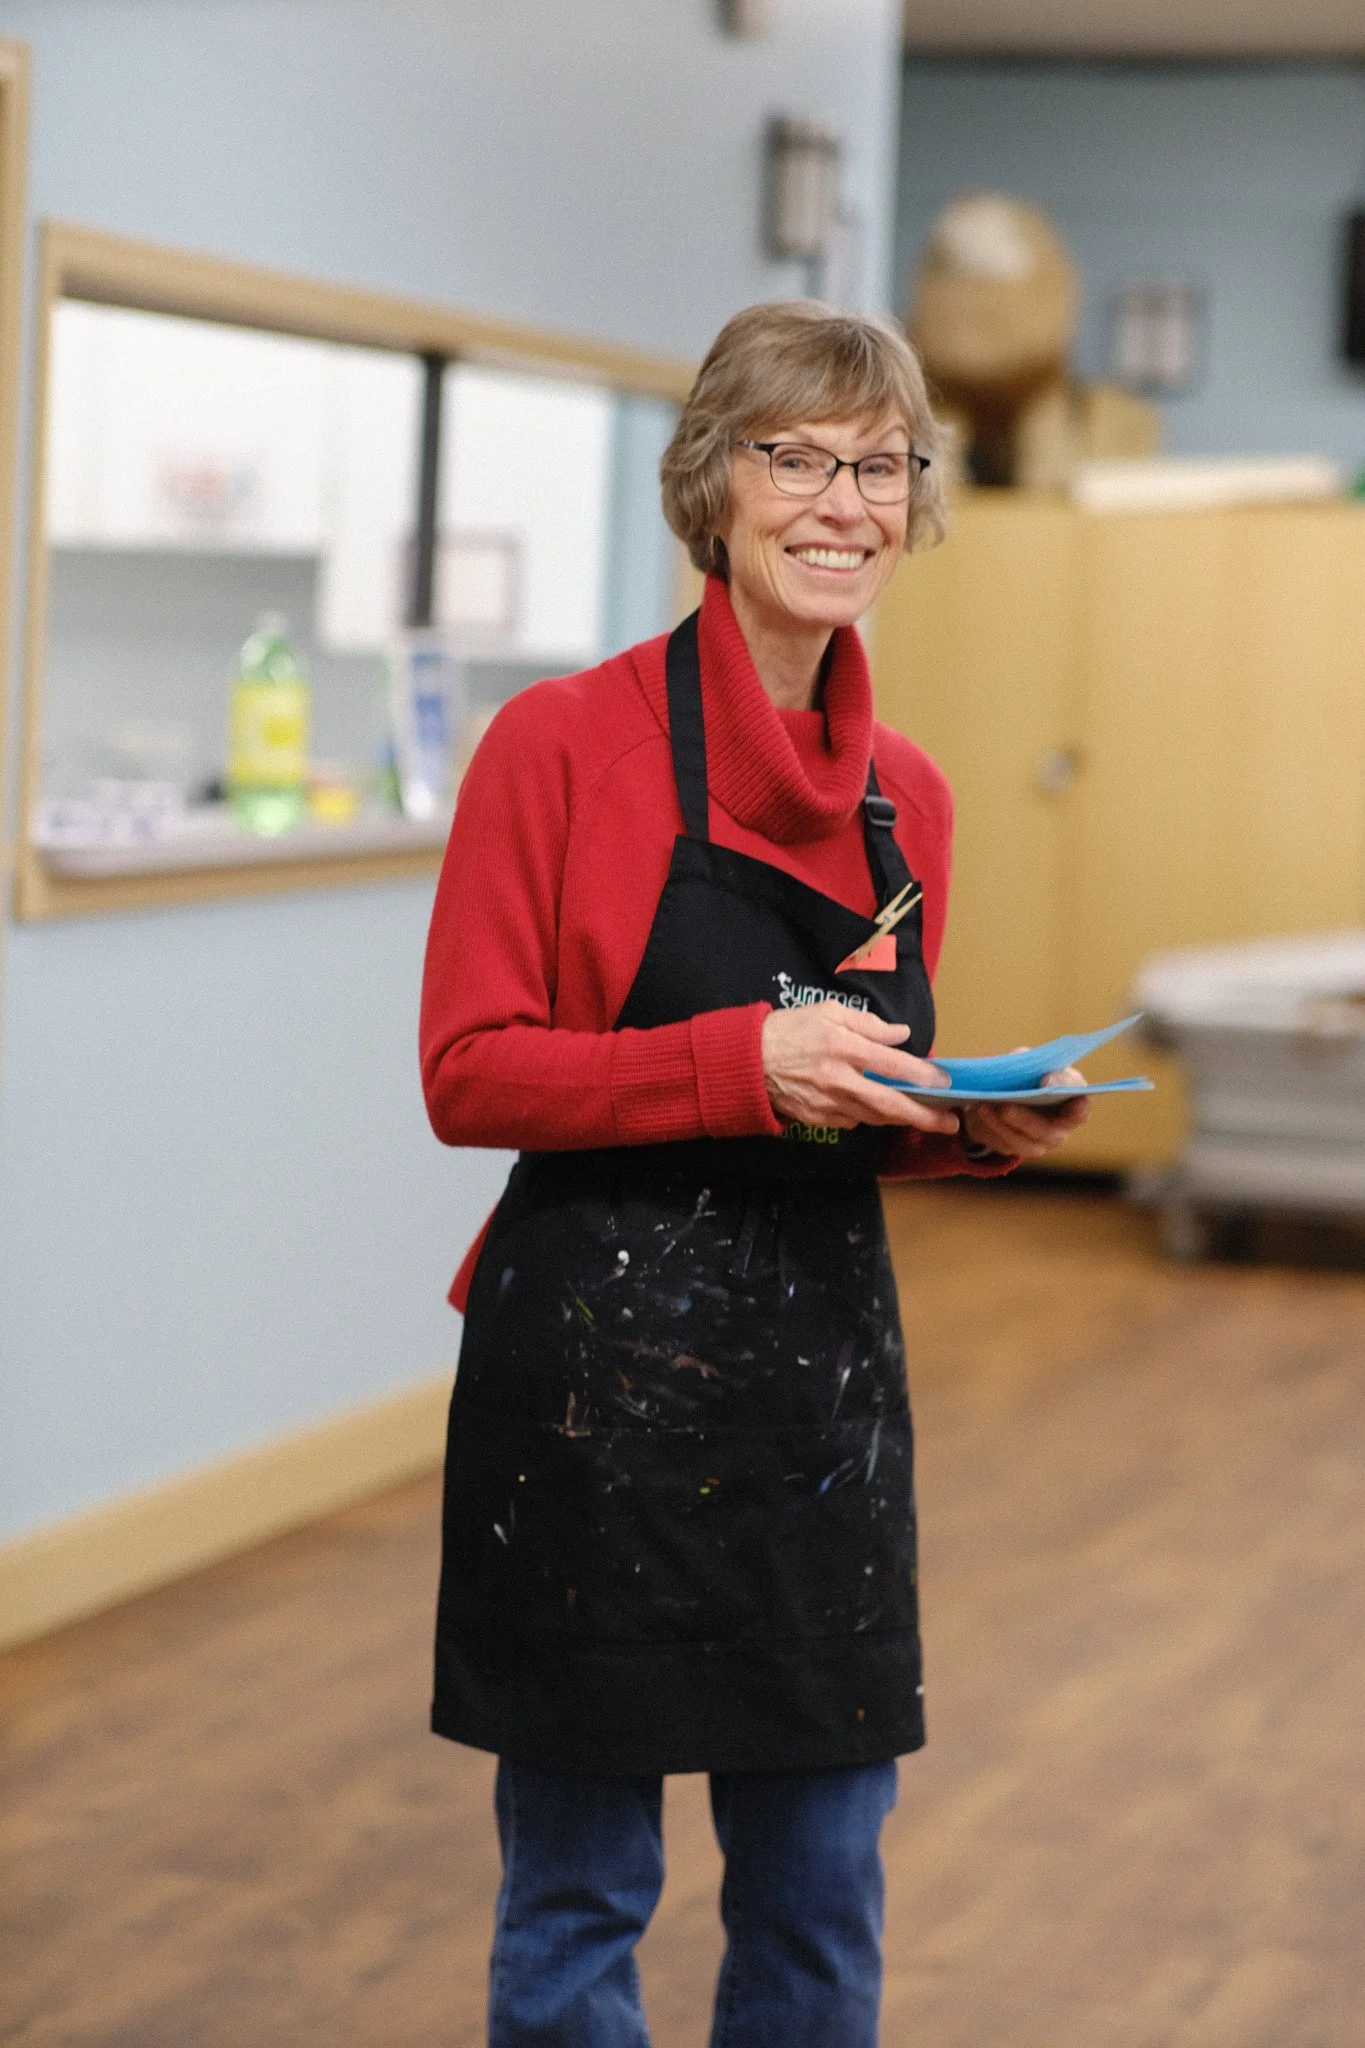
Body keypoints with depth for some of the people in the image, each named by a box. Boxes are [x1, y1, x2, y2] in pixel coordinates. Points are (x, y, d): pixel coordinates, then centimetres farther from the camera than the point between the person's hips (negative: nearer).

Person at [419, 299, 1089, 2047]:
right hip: (597, 1364, -5)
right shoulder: (566, 741, -9)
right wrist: (743, 1061, -21)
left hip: (825, 1362, 5)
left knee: (822, 1890, 12)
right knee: (577, 1887, 6)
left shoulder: (906, 795, 8)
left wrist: (982, 1124, -3)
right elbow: (469, 1076, -10)